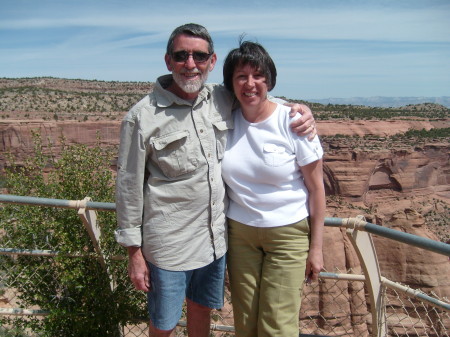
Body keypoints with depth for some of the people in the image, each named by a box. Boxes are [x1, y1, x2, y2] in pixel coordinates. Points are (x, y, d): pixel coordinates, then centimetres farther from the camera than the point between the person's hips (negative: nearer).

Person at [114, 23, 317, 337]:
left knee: (202, 310, 25)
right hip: (169, 246, -4)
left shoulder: (223, 99, -1)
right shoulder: (143, 117, -14)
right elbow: (129, 187, -9)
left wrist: (299, 109, -2)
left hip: (216, 238, 4)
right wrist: (134, 252, -6)